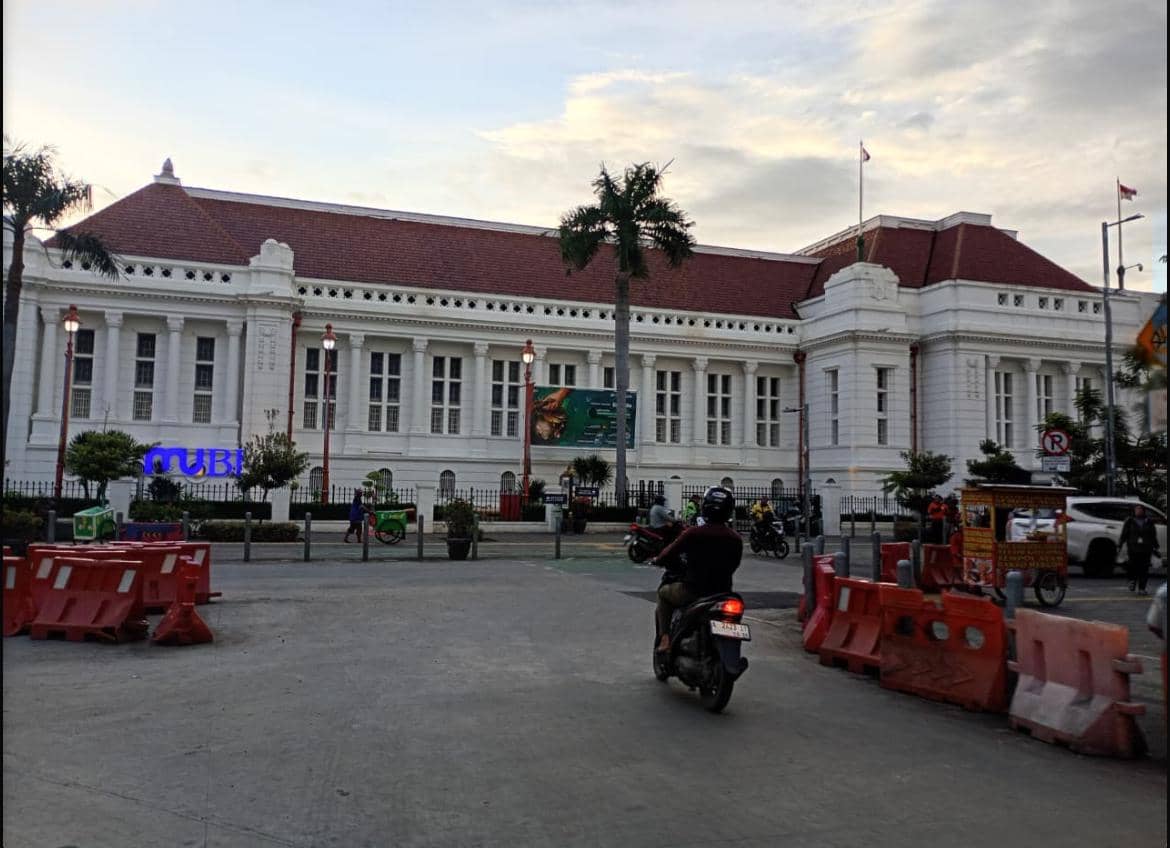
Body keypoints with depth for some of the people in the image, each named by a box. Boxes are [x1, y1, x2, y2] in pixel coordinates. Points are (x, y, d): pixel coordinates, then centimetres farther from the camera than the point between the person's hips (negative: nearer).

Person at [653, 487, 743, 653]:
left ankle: (665, 637, 11)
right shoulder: (736, 539, -2)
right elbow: (733, 565, 10)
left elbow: (669, 554, -8)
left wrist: (658, 560, 15)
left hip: (693, 592, -4)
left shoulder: (693, 533, -14)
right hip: (722, 593, 4)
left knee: (664, 592, 25)